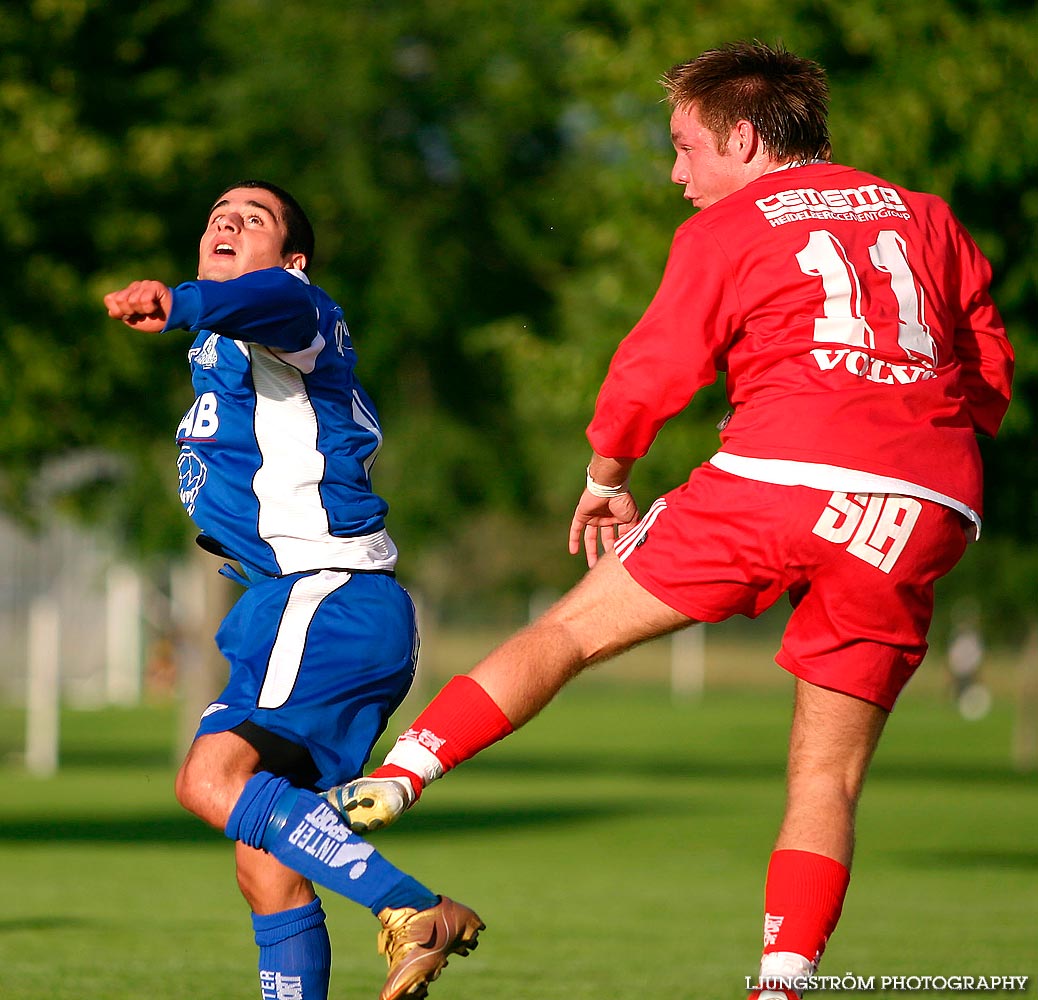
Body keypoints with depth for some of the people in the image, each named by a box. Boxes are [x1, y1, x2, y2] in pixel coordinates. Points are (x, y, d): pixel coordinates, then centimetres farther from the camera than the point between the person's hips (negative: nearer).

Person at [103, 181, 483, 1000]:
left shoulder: (301, 314, -4)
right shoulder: (222, 350, 26)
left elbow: (279, 300, -31)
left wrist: (177, 304, -50)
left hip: (328, 598, -10)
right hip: (288, 605, 10)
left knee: (212, 778, -27)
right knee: (264, 863, 6)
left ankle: (413, 910, -33)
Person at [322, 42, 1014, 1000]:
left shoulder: (728, 227, 9)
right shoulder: (926, 218, 22)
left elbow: (653, 369, 6)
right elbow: (992, 372, 20)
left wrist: (605, 478, 21)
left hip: (780, 475, -4)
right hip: (929, 509, 4)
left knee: (572, 629, 9)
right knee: (828, 777, 9)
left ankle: (396, 777, 1)